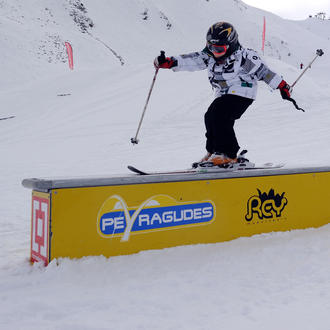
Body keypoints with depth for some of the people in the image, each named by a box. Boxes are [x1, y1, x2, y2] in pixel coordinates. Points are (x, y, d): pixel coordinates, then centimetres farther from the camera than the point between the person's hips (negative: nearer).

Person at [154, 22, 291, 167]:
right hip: (223, 95, 7)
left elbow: (263, 71, -10)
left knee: (220, 118, -22)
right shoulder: (210, 56, -2)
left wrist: (282, 86, -6)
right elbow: (191, 60, -10)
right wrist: (168, 62, -23)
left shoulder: (243, 57, -18)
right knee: (210, 117, -5)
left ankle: (229, 156, -16)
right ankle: (213, 151, 12)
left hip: (241, 94, -7)